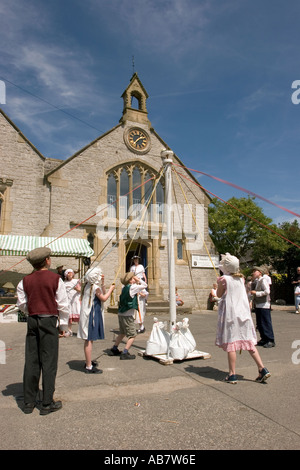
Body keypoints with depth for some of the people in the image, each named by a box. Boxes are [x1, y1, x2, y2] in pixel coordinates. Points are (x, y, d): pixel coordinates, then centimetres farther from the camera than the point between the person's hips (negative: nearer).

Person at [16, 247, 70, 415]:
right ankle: (47, 404, 11)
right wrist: (64, 323, 5)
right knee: (49, 362, 4)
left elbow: (22, 303, 8)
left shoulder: (25, 280, 2)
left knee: (31, 361, 12)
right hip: (49, 321, -4)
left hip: (32, 321, 4)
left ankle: (29, 402, 22)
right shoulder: (55, 279, -9)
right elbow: (63, 304, -7)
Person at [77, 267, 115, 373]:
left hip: (88, 314, 10)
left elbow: (103, 293, 17)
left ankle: (88, 362, 32)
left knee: (89, 340, 19)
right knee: (89, 340, -6)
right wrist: (111, 289, 0)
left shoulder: (89, 286, 13)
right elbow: (104, 298, -12)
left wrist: (102, 283, 10)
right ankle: (89, 367, -1)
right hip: (92, 315, -10)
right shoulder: (95, 287, -16)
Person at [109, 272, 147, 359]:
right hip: (127, 316, -9)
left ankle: (114, 350, 29)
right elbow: (144, 285, -11)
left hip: (121, 314, 9)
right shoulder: (132, 287, -13)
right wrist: (138, 279, -2)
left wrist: (137, 282, 14)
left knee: (122, 333, 23)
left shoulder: (124, 287, 11)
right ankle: (125, 353, -6)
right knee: (132, 335, -1)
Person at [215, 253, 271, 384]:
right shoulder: (241, 278, 8)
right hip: (243, 312, 6)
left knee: (230, 343, 0)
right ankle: (262, 369, 8)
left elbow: (219, 295, 1)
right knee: (248, 341, 12)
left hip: (230, 313, -6)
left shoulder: (224, 279, -10)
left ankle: (232, 375, 5)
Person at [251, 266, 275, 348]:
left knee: (266, 323, -3)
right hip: (258, 305, 9)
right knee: (259, 324, 13)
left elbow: (267, 291, -21)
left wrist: (256, 293, -17)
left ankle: (270, 341, 5)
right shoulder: (257, 281, 15)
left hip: (264, 305, -9)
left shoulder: (263, 280, -11)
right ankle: (264, 339, 23)